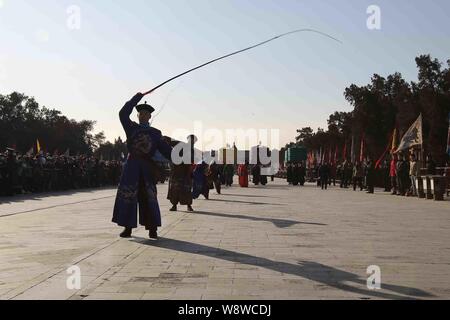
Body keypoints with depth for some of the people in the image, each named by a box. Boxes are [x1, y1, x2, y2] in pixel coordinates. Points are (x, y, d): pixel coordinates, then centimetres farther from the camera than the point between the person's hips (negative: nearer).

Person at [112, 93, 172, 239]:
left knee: (149, 198, -3)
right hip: (132, 167, 0)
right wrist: (137, 97, -1)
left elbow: (165, 149, 7)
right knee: (127, 196, -2)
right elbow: (123, 114, 0)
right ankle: (128, 228, 6)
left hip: (147, 168, 0)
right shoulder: (131, 128, 13)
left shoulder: (155, 133, 14)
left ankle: (152, 229, 1)